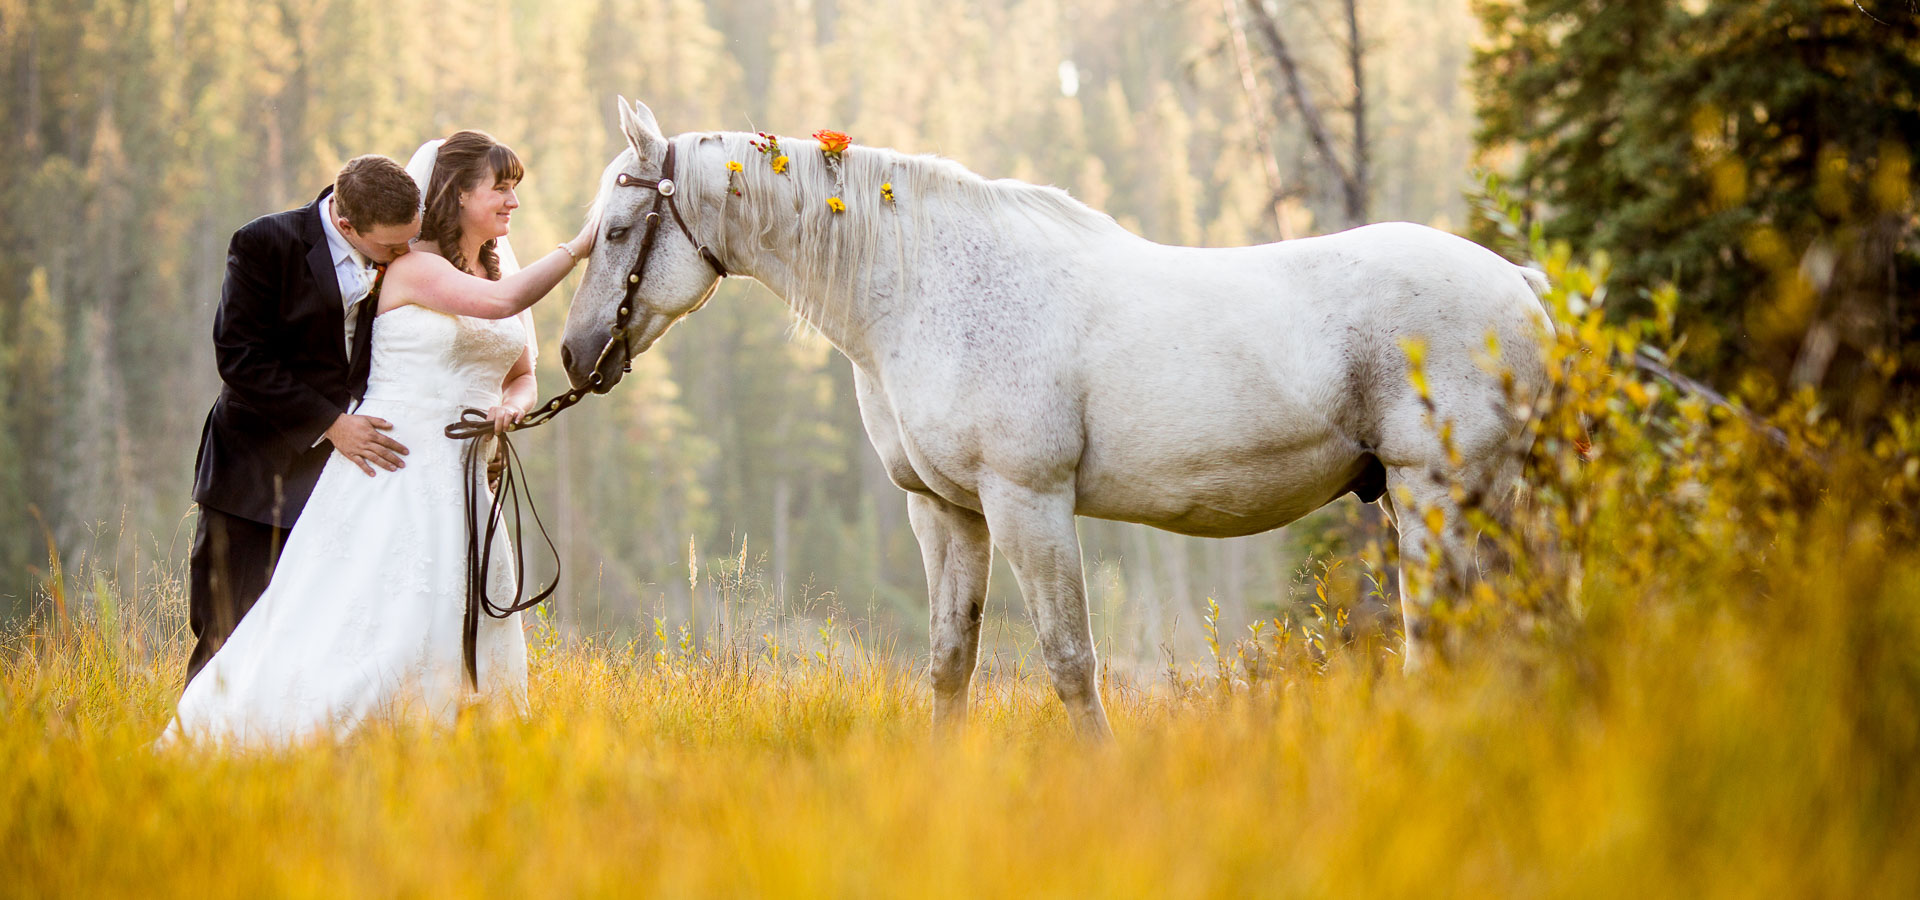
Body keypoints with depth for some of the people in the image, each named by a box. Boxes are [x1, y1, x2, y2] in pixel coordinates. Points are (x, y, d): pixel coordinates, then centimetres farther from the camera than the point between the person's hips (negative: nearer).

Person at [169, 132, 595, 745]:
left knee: (470, 625, 3)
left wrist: (511, 407, -4)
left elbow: (522, 377, 20)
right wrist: (578, 248, -18)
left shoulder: (498, 275, 15)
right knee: (376, 619, -12)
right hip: (396, 465, -8)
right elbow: (500, 302, -24)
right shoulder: (415, 268, -9)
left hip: (462, 478, 8)